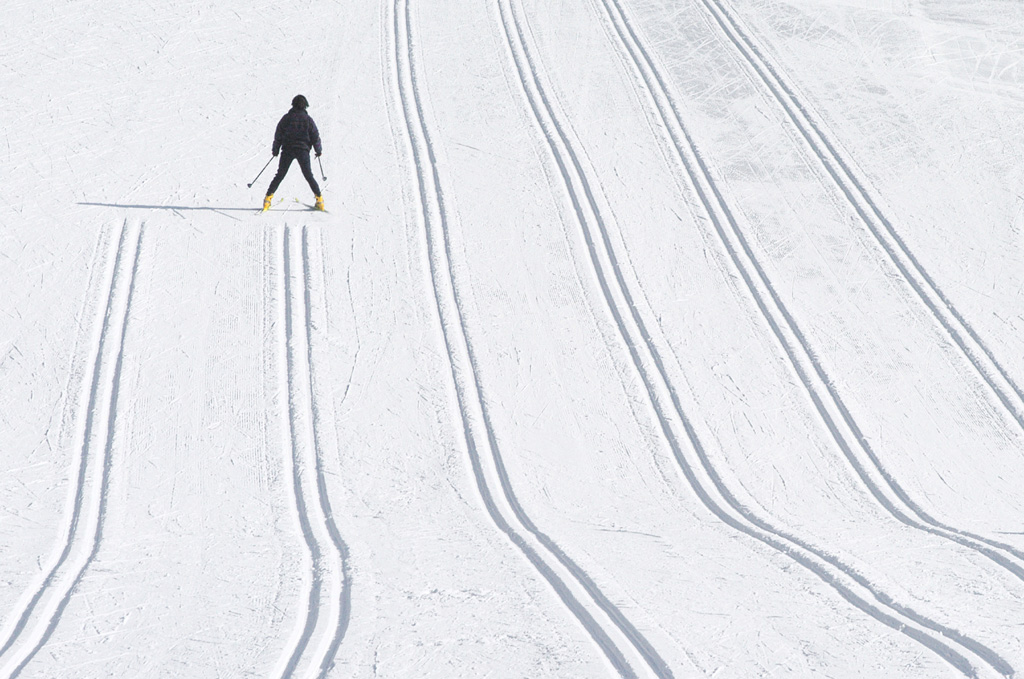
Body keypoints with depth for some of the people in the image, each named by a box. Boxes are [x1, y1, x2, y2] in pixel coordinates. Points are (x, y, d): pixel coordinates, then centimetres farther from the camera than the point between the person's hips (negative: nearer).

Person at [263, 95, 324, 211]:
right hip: (303, 150, 0)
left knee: (280, 175, 6)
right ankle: (319, 199, 4)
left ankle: (268, 198, 0)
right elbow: (315, 136, 2)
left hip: (287, 150, 0)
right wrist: (318, 150, 14)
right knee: (309, 176, 7)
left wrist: (275, 150, 14)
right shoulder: (307, 119, 0)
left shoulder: (286, 118, 2)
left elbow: (278, 135, 4)